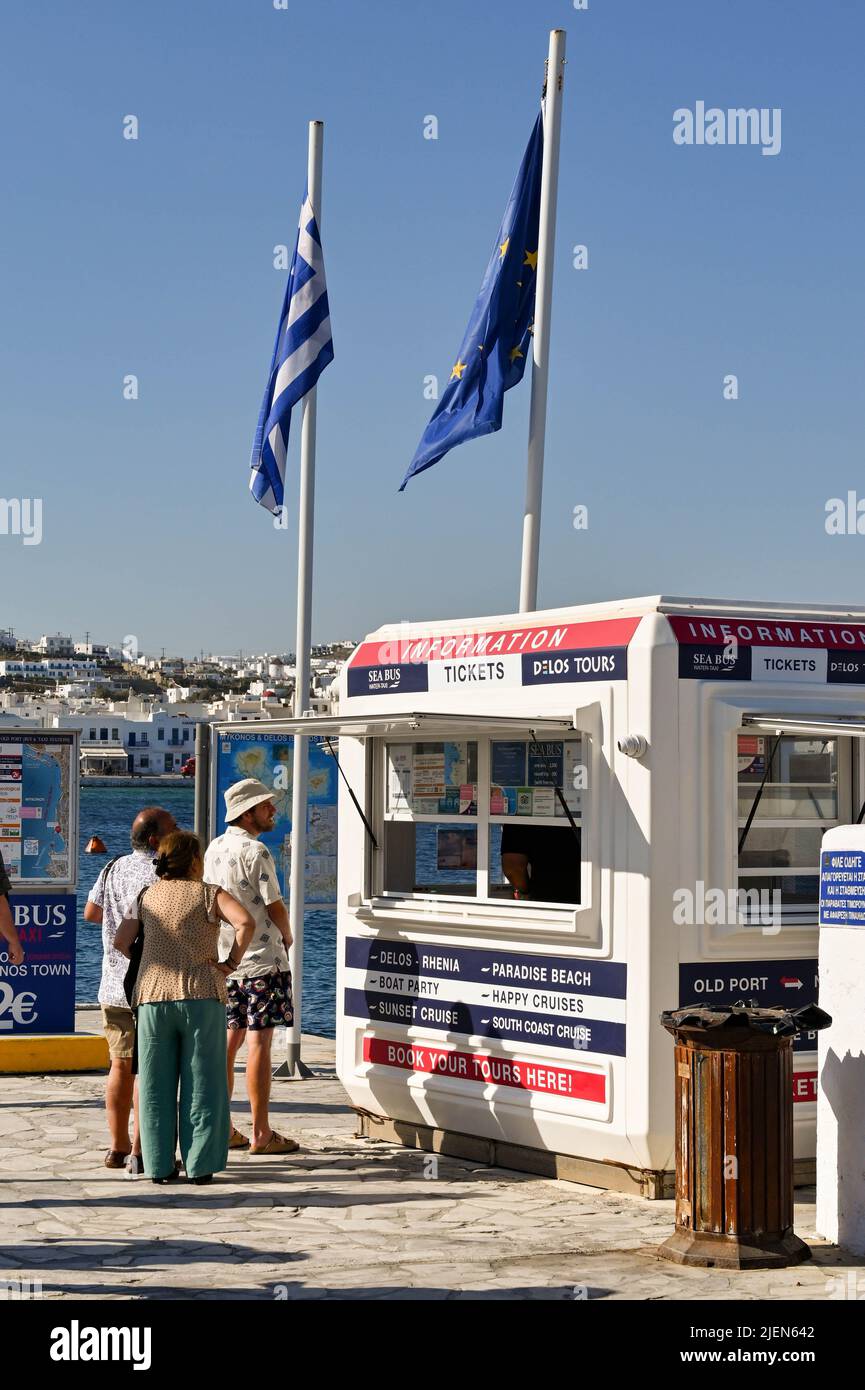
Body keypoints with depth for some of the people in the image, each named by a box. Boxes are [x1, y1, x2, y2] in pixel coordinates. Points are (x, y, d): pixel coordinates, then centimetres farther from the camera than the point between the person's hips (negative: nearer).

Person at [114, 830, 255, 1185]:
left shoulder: (147, 896, 12)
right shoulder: (209, 894, 0)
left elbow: (120, 942, 11)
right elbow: (245, 922, -15)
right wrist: (231, 963, -5)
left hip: (152, 997, 3)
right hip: (202, 996, -3)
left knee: (156, 1086, 8)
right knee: (201, 1085, 3)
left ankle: (159, 1165, 9)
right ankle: (200, 1165, 3)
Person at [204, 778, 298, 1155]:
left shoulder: (214, 848, 10)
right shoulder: (255, 851, -15)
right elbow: (275, 907, -12)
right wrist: (287, 938, 8)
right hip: (261, 958, -8)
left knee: (229, 1039, 14)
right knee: (259, 1043, -5)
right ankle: (261, 1134, -2)